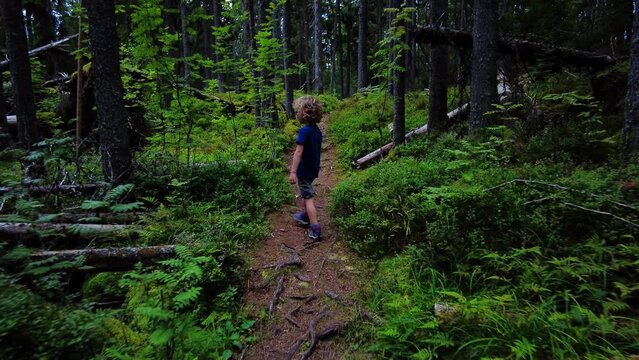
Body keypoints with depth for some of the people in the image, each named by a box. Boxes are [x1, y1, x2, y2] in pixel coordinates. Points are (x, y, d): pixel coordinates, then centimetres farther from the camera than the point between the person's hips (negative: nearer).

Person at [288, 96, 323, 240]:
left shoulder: (304, 131, -22)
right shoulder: (317, 130, 3)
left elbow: (298, 152, -27)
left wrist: (293, 172, -28)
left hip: (304, 170, -8)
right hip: (314, 168, 8)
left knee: (308, 198, -3)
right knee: (307, 193, 26)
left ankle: (316, 230, -2)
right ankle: (305, 216, 44)